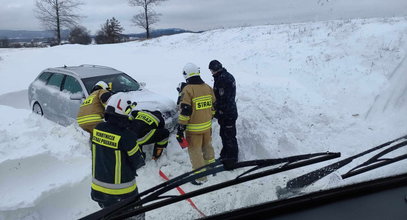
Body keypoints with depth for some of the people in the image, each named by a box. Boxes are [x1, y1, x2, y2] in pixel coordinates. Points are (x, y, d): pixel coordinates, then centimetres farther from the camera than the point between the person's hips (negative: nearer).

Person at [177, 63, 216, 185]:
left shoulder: (187, 89, -17)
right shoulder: (208, 87, 4)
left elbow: (184, 111, -20)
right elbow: (213, 106, 13)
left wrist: (181, 128, -14)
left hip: (194, 128, -7)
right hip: (207, 126, 7)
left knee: (195, 151, 5)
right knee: (207, 147, 24)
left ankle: (200, 177, 12)